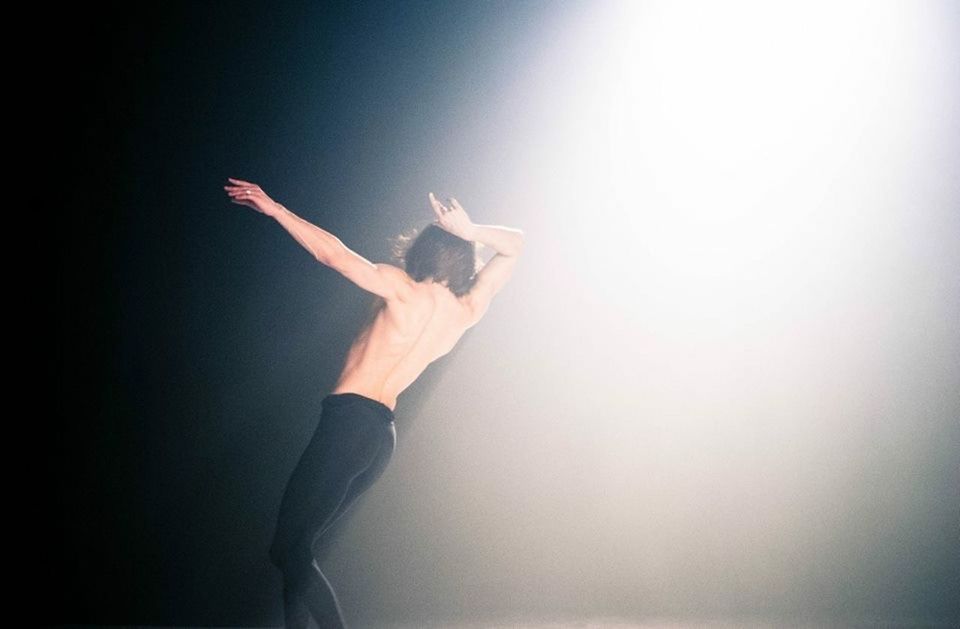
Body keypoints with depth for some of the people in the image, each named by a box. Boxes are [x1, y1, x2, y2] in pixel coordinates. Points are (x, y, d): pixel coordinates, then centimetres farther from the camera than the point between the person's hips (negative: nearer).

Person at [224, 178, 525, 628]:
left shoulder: (402, 289, -5)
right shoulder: (470, 310, 9)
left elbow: (332, 253, -5)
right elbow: (513, 244, 21)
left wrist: (274, 209, 4)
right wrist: (469, 231, 4)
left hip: (349, 418, -7)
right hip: (382, 436, 7)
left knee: (289, 549, -6)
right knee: (299, 548, 15)